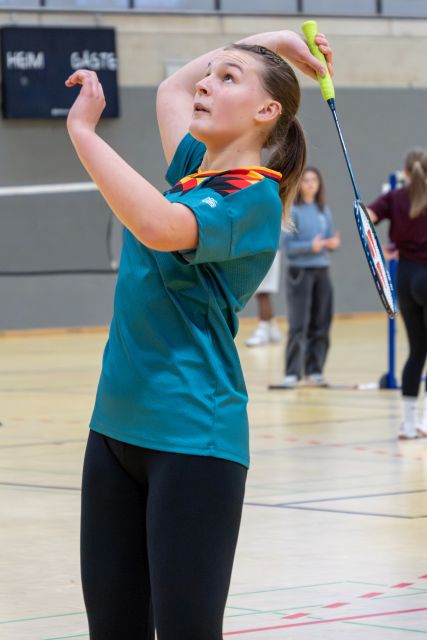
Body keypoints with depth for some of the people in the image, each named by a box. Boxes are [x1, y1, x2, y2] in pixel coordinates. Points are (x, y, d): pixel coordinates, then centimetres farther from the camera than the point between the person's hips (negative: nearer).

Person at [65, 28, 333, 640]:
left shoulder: (253, 196, -11)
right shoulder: (192, 173, 13)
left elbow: (159, 227, -30)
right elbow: (172, 89, 31)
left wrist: (83, 131, -26)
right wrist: (271, 40, 27)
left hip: (193, 438, -8)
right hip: (116, 428, 8)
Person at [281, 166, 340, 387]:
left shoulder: (324, 211, 11)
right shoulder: (292, 211, -5)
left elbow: (330, 240, 11)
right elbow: (287, 245, -9)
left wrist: (333, 243, -12)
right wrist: (311, 246, -22)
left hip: (321, 271, 5)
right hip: (300, 271, -5)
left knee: (320, 324, 4)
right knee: (299, 325, -8)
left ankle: (314, 370, 12)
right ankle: (292, 372, -4)